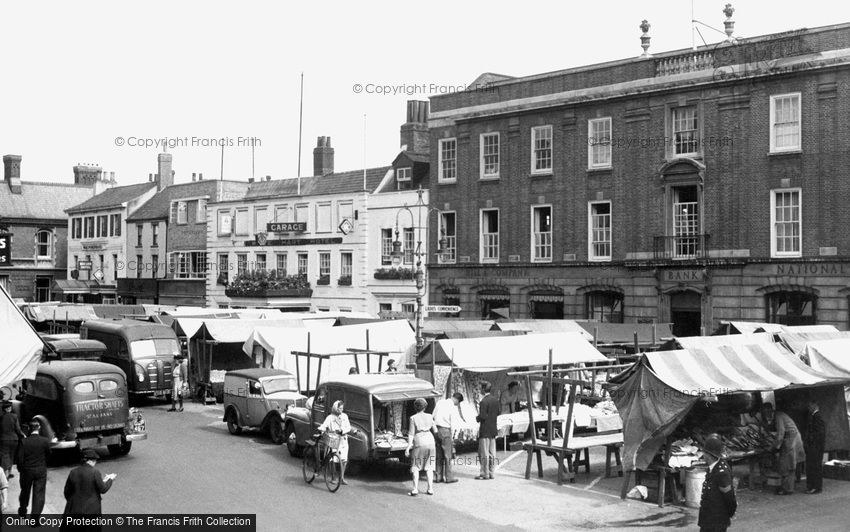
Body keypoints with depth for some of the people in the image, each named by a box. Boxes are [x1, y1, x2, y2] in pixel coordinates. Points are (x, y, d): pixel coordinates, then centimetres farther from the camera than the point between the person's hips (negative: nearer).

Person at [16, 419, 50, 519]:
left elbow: (20, 458, -11)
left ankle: (22, 511, 43)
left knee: (25, 491, 23)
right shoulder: (45, 441, -15)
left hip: (27, 470, 1)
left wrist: (20, 469, 4)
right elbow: (49, 453, -2)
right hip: (41, 471, -1)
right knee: (39, 494, 5)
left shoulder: (24, 442, -14)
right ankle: (35, 517, 2)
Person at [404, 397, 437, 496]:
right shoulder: (429, 416, 6)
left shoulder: (413, 418, -4)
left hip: (419, 443, -4)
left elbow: (411, 434, -8)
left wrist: (408, 447, -8)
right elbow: (435, 430, 13)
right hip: (430, 441, 4)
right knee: (429, 467, 11)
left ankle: (415, 489, -4)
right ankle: (430, 489, 8)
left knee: (415, 467, 5)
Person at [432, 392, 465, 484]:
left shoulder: (440, 402, 9)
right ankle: (449, 477, 3)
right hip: (445, 430, -6)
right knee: (448, 455, 1)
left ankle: (439, 476, 14)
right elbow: (452, 423, -9)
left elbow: (433, 416, 11)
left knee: (439, 455, 12)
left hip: (437, 429, 6)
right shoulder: (452, 407, -9)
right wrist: (452, 436, 0)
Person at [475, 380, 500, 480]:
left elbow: (483, 416, -21)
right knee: (492, 452, 11)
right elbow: (498, 413, 12)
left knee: (484, 453, 0)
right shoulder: (495, 400, 7)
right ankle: (492, 473, 15)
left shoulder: (484, 402, -18)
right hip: (493, 429, 8)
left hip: (485, 430, -8)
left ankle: (485, 474, 3)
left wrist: (477, 418, -2)